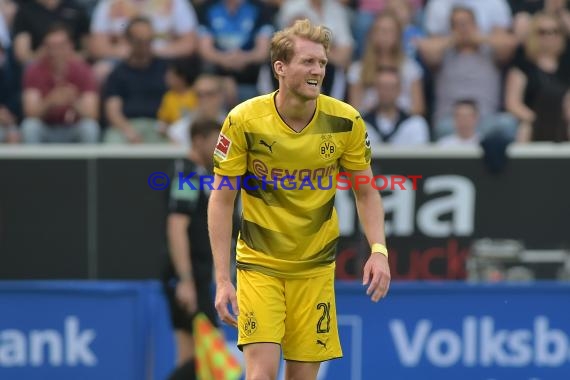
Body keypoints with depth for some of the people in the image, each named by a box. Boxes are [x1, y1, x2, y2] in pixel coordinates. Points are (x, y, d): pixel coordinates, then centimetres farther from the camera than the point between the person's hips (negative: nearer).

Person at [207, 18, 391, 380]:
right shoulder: (244, 120, -14)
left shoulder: (347, 121, -8)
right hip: (259, 264, -2)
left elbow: (366, 192, 5)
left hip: (316, 266, 2)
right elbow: (222, 200, -6)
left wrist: (379, 250, -11)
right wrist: (223, 279, -10)